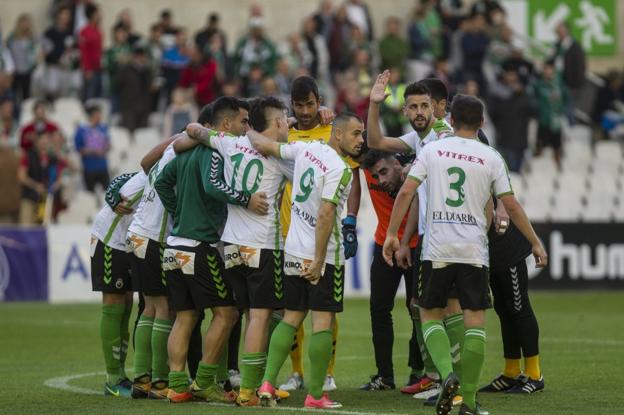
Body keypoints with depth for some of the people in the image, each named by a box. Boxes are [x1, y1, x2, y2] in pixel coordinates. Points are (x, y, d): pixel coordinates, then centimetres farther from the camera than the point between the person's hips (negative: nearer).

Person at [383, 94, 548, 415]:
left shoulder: (432, 150, 4)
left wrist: (392, 234, 4)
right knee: (475, 322, 3)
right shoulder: (491, 158, 3)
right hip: (474, 252, 0)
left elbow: (406, 191, -3)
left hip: (437, 249, 0)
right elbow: (511, 206, 3)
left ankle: (447, 374, -12)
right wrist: (535, 243, 13)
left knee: (430, 316, 12)